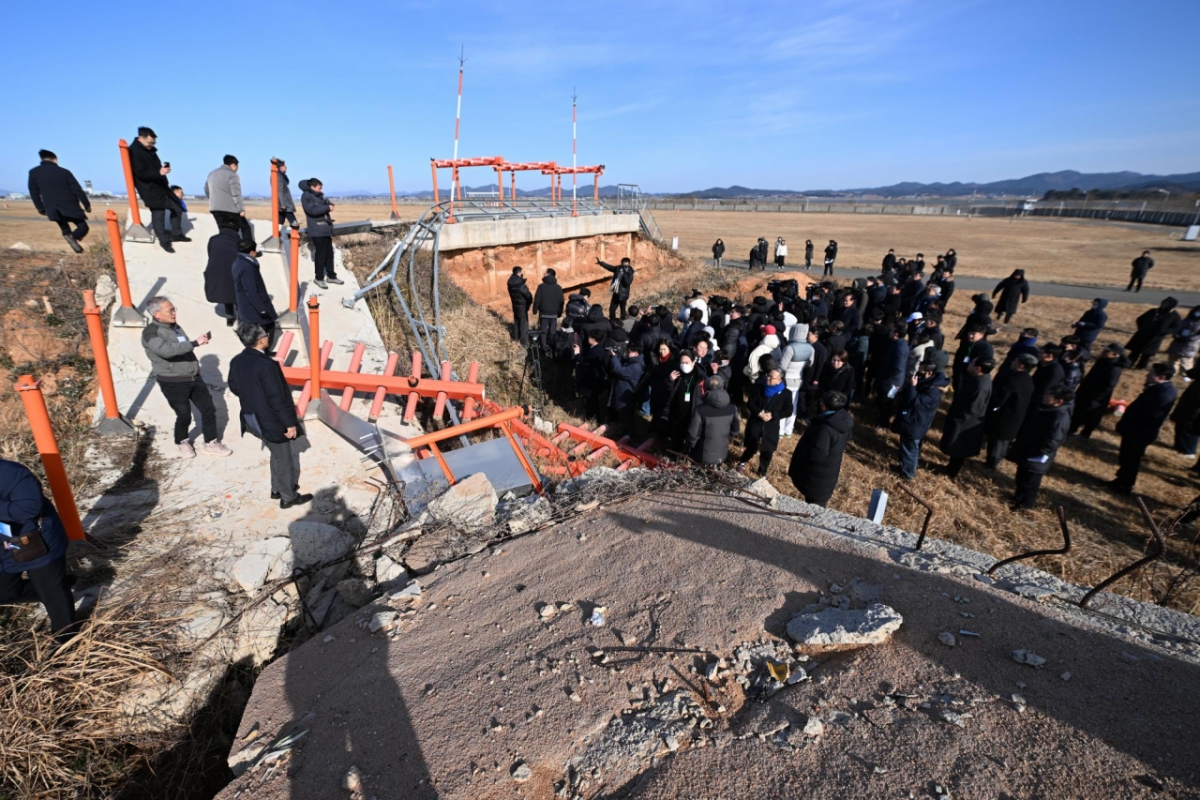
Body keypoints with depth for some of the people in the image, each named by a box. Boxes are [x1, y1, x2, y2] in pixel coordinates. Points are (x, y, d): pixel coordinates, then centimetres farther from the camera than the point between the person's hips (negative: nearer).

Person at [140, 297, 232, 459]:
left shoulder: (174, 325, 10)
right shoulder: (150, 333, -16)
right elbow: (166, 350, -35)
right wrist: (195, 343, -35)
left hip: (193, 377, 7)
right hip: (172, 382, -7)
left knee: (208, 409, 6)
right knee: (184, 415, 4)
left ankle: (211, 443, 19)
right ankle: (182, 442, 31)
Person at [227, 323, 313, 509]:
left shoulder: (236, 361, -1)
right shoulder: (266, 364, -28)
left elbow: (234, 388, 12)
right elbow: (277, 398, -26)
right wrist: (290, 423, -18)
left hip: (254, 419, 9)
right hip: (272, 421, -8)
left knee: (278, 455, 26)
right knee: (286, 458, 10)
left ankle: (277, 489, 40)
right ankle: (288, 497, 24)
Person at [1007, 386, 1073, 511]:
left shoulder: (1060, 418, -29)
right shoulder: (1046, 408, -1)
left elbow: (1050, 444, -29)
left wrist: (1027, 453, -21)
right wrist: (1019, 443, 10)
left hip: (1035, 459, -9)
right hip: (1026, 454, 9)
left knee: (1029, 483, 13)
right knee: (1022, 477, 27)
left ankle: (1023, 504, 32)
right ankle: (1018, 496, 47)